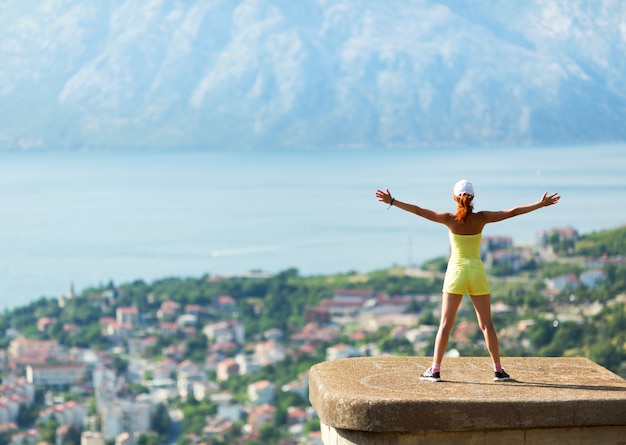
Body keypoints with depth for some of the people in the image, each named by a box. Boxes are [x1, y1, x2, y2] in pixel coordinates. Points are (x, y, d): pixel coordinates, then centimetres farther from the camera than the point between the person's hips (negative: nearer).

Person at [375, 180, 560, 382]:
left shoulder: (450, 219, -8)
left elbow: (418, 211, -9)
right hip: (477, 272, 1)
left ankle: (435, 370, -2)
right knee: (486, 324, 7)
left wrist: (392, 201, -5)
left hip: (456, 272, -1)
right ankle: (498, 370, 8)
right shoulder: (481, 218, -5)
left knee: (445, 323, 2)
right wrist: (541, 204, 4)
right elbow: (513, 212, -3)